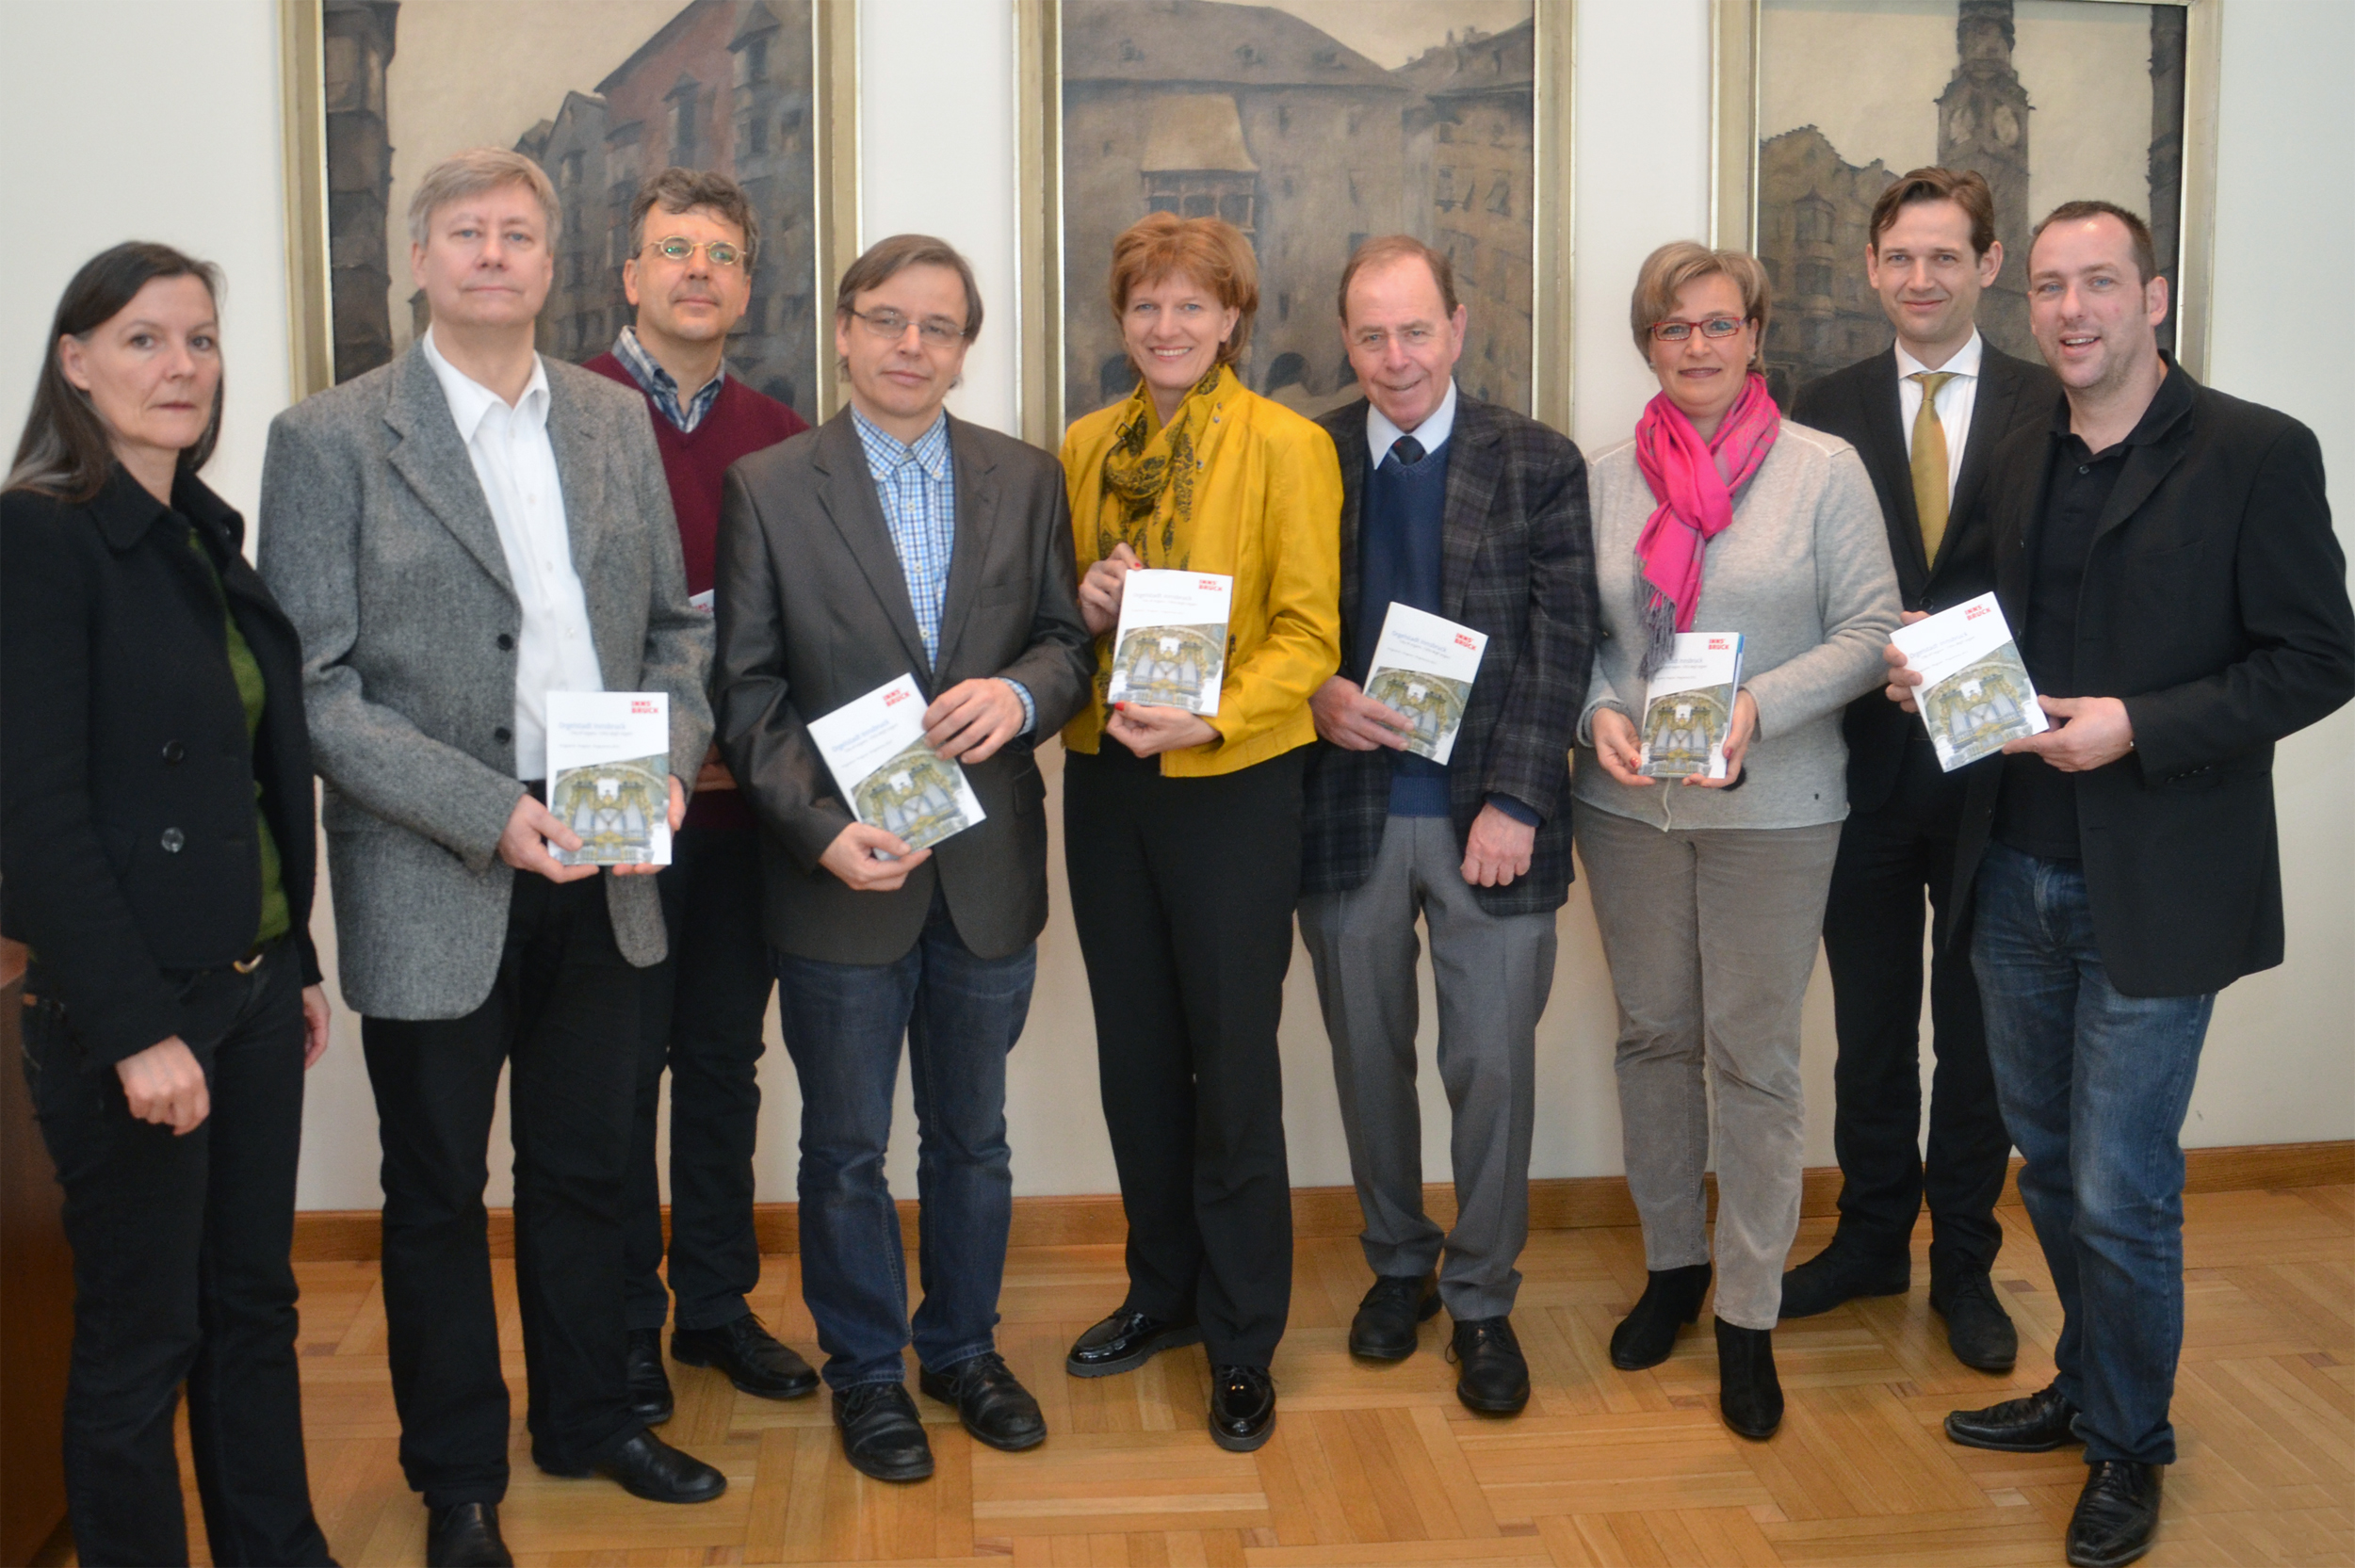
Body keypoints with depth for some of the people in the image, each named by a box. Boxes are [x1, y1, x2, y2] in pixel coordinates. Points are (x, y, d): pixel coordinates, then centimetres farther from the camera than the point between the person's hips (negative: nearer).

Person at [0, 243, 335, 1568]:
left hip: (252, 985, 7)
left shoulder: (214, 537, 10)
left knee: (254, 1304, 17)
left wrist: (300, 960, 13)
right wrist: (135, 1027, -19)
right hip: (132, 1005, -7)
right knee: (143, 1334, 6)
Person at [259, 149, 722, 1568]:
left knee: (586, 1171, 17)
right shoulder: (329, 439, -6)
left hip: (602, 870, 4)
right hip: (433, 889, -4)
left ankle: (590, 1419, 37)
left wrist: (669, 753, -7)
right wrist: (488, 812, -20)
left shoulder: (617, 422, 8)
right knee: (438, 1195, 11)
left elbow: (674, 623, 13)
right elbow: (317, 688, -11)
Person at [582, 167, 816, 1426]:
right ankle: (625, 1332, 22)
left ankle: (717, 1306, 29)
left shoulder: (778, 437, 7)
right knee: (620, 1073, 7)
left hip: (740, 807, 4)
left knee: (725, 1062, 14)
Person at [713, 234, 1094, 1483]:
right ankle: (864, 1369, 31)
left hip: (990, 870, 3)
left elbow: (1064, 640, 7)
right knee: (846, 1150, 12)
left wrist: (1018, 691, -16)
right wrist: (823, 829, -17)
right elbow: (750, 693, -5)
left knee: (971, 1137, 17)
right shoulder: (768, 488, -4)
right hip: (841, 876, -2)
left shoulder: (1026, 480, 4)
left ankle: (963, 1346, 36)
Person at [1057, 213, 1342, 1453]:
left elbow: (1308, 633, -9)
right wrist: (1087, 606, -6)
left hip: (1232, 783, -5)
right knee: (1135, 1055, 14)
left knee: (1231, 1064, 2)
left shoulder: (1285, 445, -6)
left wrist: (1210, 717, -23)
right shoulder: (1087, 447, 10)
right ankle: (1162, 1291, 32)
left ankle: (1242, 1339, 16)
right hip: (1105, 776, 5)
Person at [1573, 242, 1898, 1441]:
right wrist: (1599, 711, -10)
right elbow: (1580, 631, 10)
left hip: (1773, 807, -3)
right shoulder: (1609, 477, 5)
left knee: (1754, 1057, 1)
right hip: (1629, 803, 3)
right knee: (1652, 1034, 13)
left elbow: (1871, 629, -6)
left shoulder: (1823, 469, -3)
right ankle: (1672, 1263, 31)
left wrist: (1759, 706, -19)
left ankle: (1747, 1318, 14)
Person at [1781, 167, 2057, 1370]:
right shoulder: (1825, 410, 5)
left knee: (1978, 1029, 10)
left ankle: (1964, 1264, 25)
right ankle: (1871, 1239, 30)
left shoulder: (2049, 409, 0)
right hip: (1868, 764, 1)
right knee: (1870, 1025, 13)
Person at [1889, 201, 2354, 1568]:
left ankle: (2130, 1445, 22)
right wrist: (1937, 670, -3)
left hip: (2154, 892, -6)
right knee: (2055, 1168, 17)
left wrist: (2138, 726, -21)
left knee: (2120, 1190, 0)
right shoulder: (2020, 465, 11)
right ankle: (2088, 1388, 37)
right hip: (2016, 876, 6)